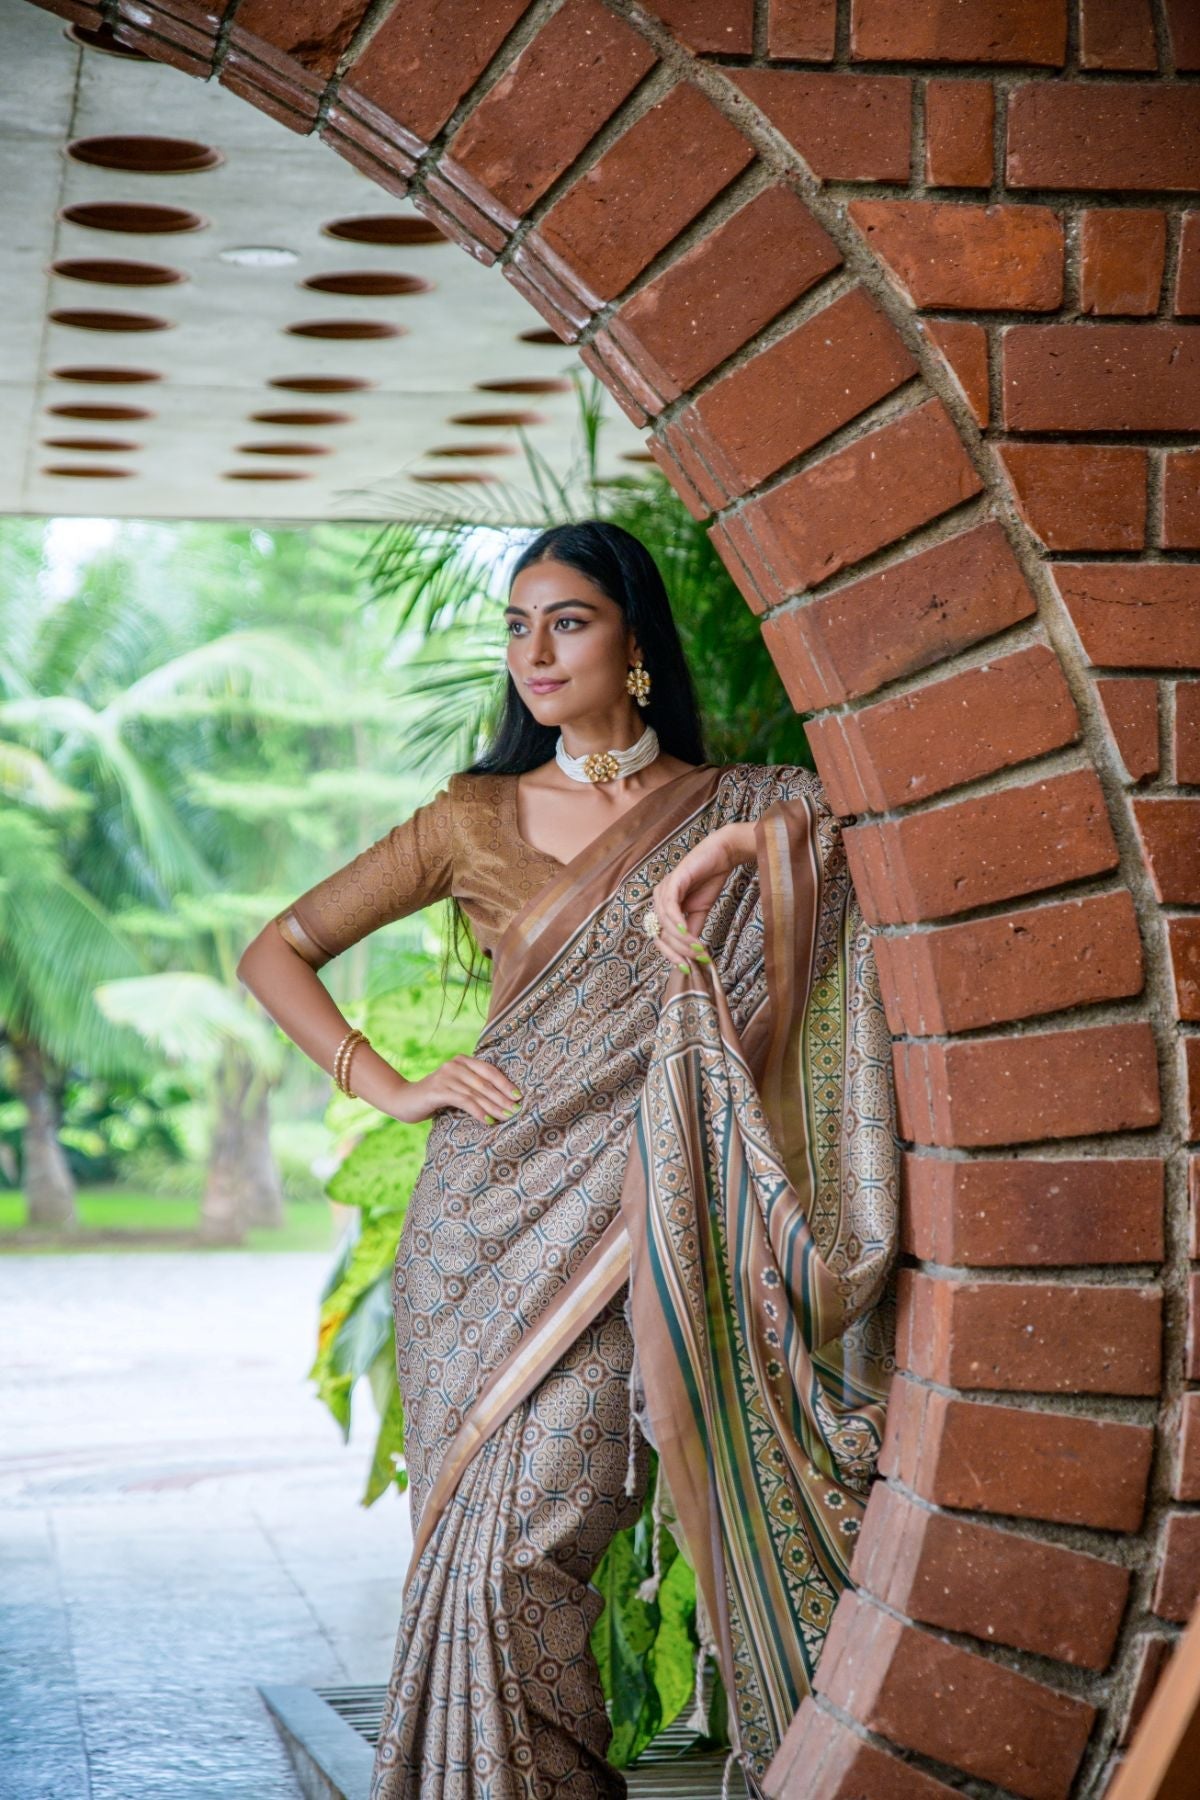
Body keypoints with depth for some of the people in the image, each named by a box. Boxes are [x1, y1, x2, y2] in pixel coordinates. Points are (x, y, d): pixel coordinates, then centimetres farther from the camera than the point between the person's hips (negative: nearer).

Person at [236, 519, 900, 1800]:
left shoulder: (741, 811, 9)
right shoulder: (477, 819, 11)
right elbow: (278, 951, 16)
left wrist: (745, 845, -16)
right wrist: (388, 1087, 3)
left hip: (626, 1225, -2)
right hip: (483, 1218, 2)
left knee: (524, 1546, -13)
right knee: (475, 1544, -2)